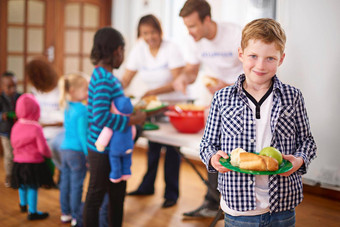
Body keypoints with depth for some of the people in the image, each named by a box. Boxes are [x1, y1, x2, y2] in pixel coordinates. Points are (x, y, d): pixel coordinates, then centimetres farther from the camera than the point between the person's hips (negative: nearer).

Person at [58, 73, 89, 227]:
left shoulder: (67, 107, 6)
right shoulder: (82, 109, -18)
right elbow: (82, 134, -18)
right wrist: (88, 154, -13)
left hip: (64, 149, 8)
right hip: (77, 152, -8)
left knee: (65, 183, 15)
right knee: (76, 185, 2)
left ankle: (65, 214, 28)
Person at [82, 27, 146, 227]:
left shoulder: (105, 75, 8)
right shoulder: (104, 79, -21)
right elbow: (100, 117, -29)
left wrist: (131, 112, 10)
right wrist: (132, 120, -22)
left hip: (113, 148, 9)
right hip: (103, 149, -9)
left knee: (117, 194, 20)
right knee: (96, 196, 6)